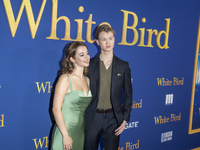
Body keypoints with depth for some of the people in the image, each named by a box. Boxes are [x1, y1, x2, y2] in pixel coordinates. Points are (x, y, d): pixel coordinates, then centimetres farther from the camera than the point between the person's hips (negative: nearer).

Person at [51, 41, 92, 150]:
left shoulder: (87, 80, 8)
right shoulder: (65, 79, -11)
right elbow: (56, 109, -15)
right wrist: (65, 135, -17)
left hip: (80, 132, 6)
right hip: (65, 130, -6)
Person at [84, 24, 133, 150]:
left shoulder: (123, 66, 2)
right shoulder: (89, 64, -1)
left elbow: (128, 94, 5)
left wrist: (125, 118, 0)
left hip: (113, 117, 1)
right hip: (92, 116, 0)